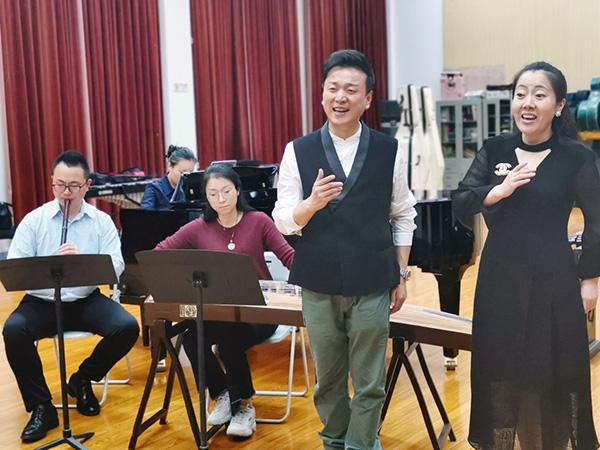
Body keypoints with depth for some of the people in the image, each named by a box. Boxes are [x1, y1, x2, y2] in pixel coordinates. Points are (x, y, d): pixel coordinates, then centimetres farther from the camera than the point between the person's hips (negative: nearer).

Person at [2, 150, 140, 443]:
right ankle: (42, 407, -12)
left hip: (86, 300, 1)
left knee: (127, 327, -23)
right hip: (42, 301, 0)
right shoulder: (33, 220, 0)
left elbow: (116, 267, -9)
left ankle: (83, 379, 6)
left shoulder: (102, 221, 2)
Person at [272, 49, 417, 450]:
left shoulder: (389, 151, 0)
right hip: (319, 285, 1)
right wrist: (313, 202, -23)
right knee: (328, 380, 14)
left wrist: (401, 275, 5)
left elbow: (403, 216, 6)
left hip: (372, 284, 0)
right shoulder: (298, 151, -2)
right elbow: (284, 222, -3)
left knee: (370, 384, 5)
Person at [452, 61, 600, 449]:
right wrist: (498, 191, -22)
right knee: (499, 367, 11)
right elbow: (460, 204, -4)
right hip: (500, 277, 3)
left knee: (549, 371, 7)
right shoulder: (494, 150, 1)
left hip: (552, 279, -3)